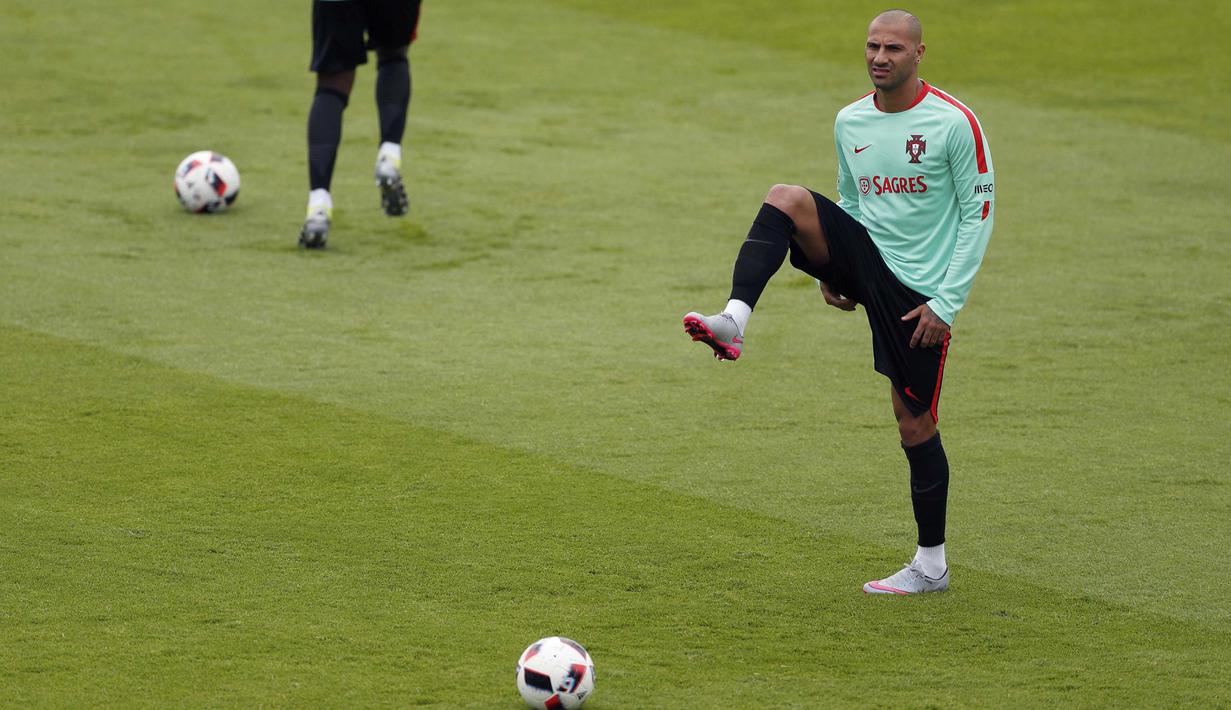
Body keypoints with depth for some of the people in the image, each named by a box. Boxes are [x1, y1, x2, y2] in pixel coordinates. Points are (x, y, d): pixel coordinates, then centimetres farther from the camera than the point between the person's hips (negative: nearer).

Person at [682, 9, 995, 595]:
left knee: (914, 423, -1)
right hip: (864, 261, 5)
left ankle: (931, 564, 13)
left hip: (918, 289, -5)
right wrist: (830, 268, 6)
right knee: (786, 199, -21)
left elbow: (978, 212, -10)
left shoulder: (954, 123, -12)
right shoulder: (850, 122, 6)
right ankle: (734, 321, -36)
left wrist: (946, 301, -14)